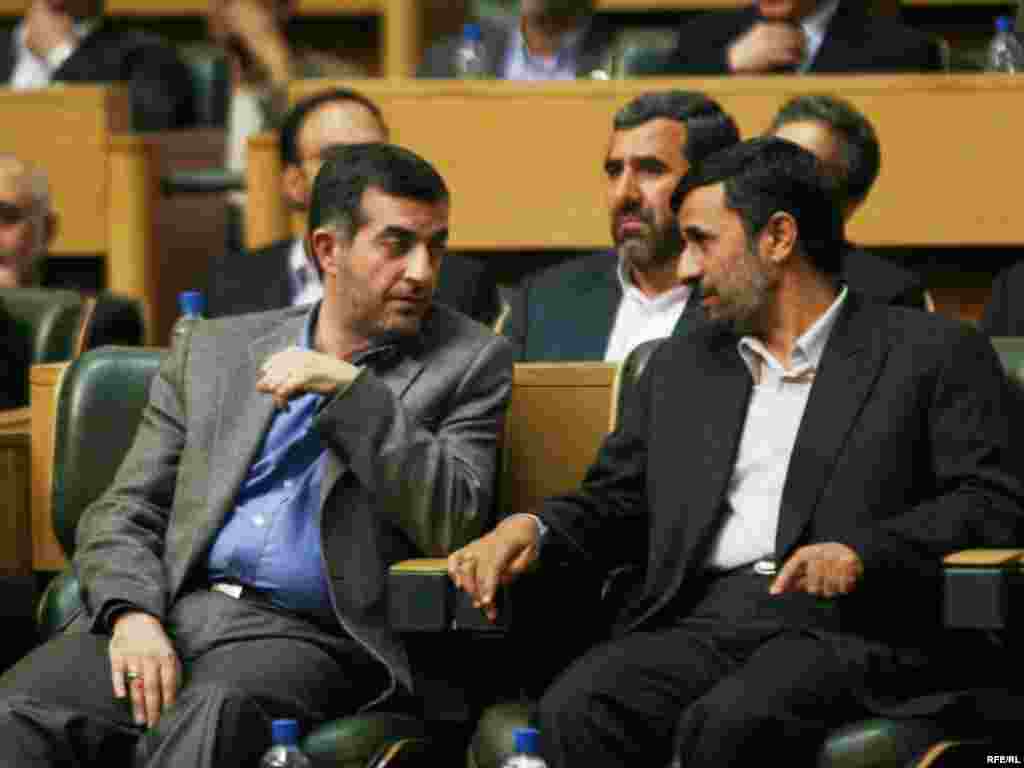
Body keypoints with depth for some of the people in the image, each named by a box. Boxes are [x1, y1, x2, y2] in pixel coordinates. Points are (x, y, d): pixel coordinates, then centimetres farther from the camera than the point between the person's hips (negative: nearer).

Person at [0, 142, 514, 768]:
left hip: (306, 637, -3)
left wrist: (350, 388, -10)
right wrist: (132, 615, -8)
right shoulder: (213, 350, 18)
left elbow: (454, 525, -5)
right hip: (168, 611, 3)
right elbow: (123, 514, 13)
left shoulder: (471, 362, 9)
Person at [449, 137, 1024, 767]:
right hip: (701, 623, 4)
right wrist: (532, 527, 3)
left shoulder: (937, 354, 10)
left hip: (845, 627, -4)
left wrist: (863, 551, -17)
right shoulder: (680, 368, 27)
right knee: (578, 709, -28)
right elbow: (615, 504, 26)